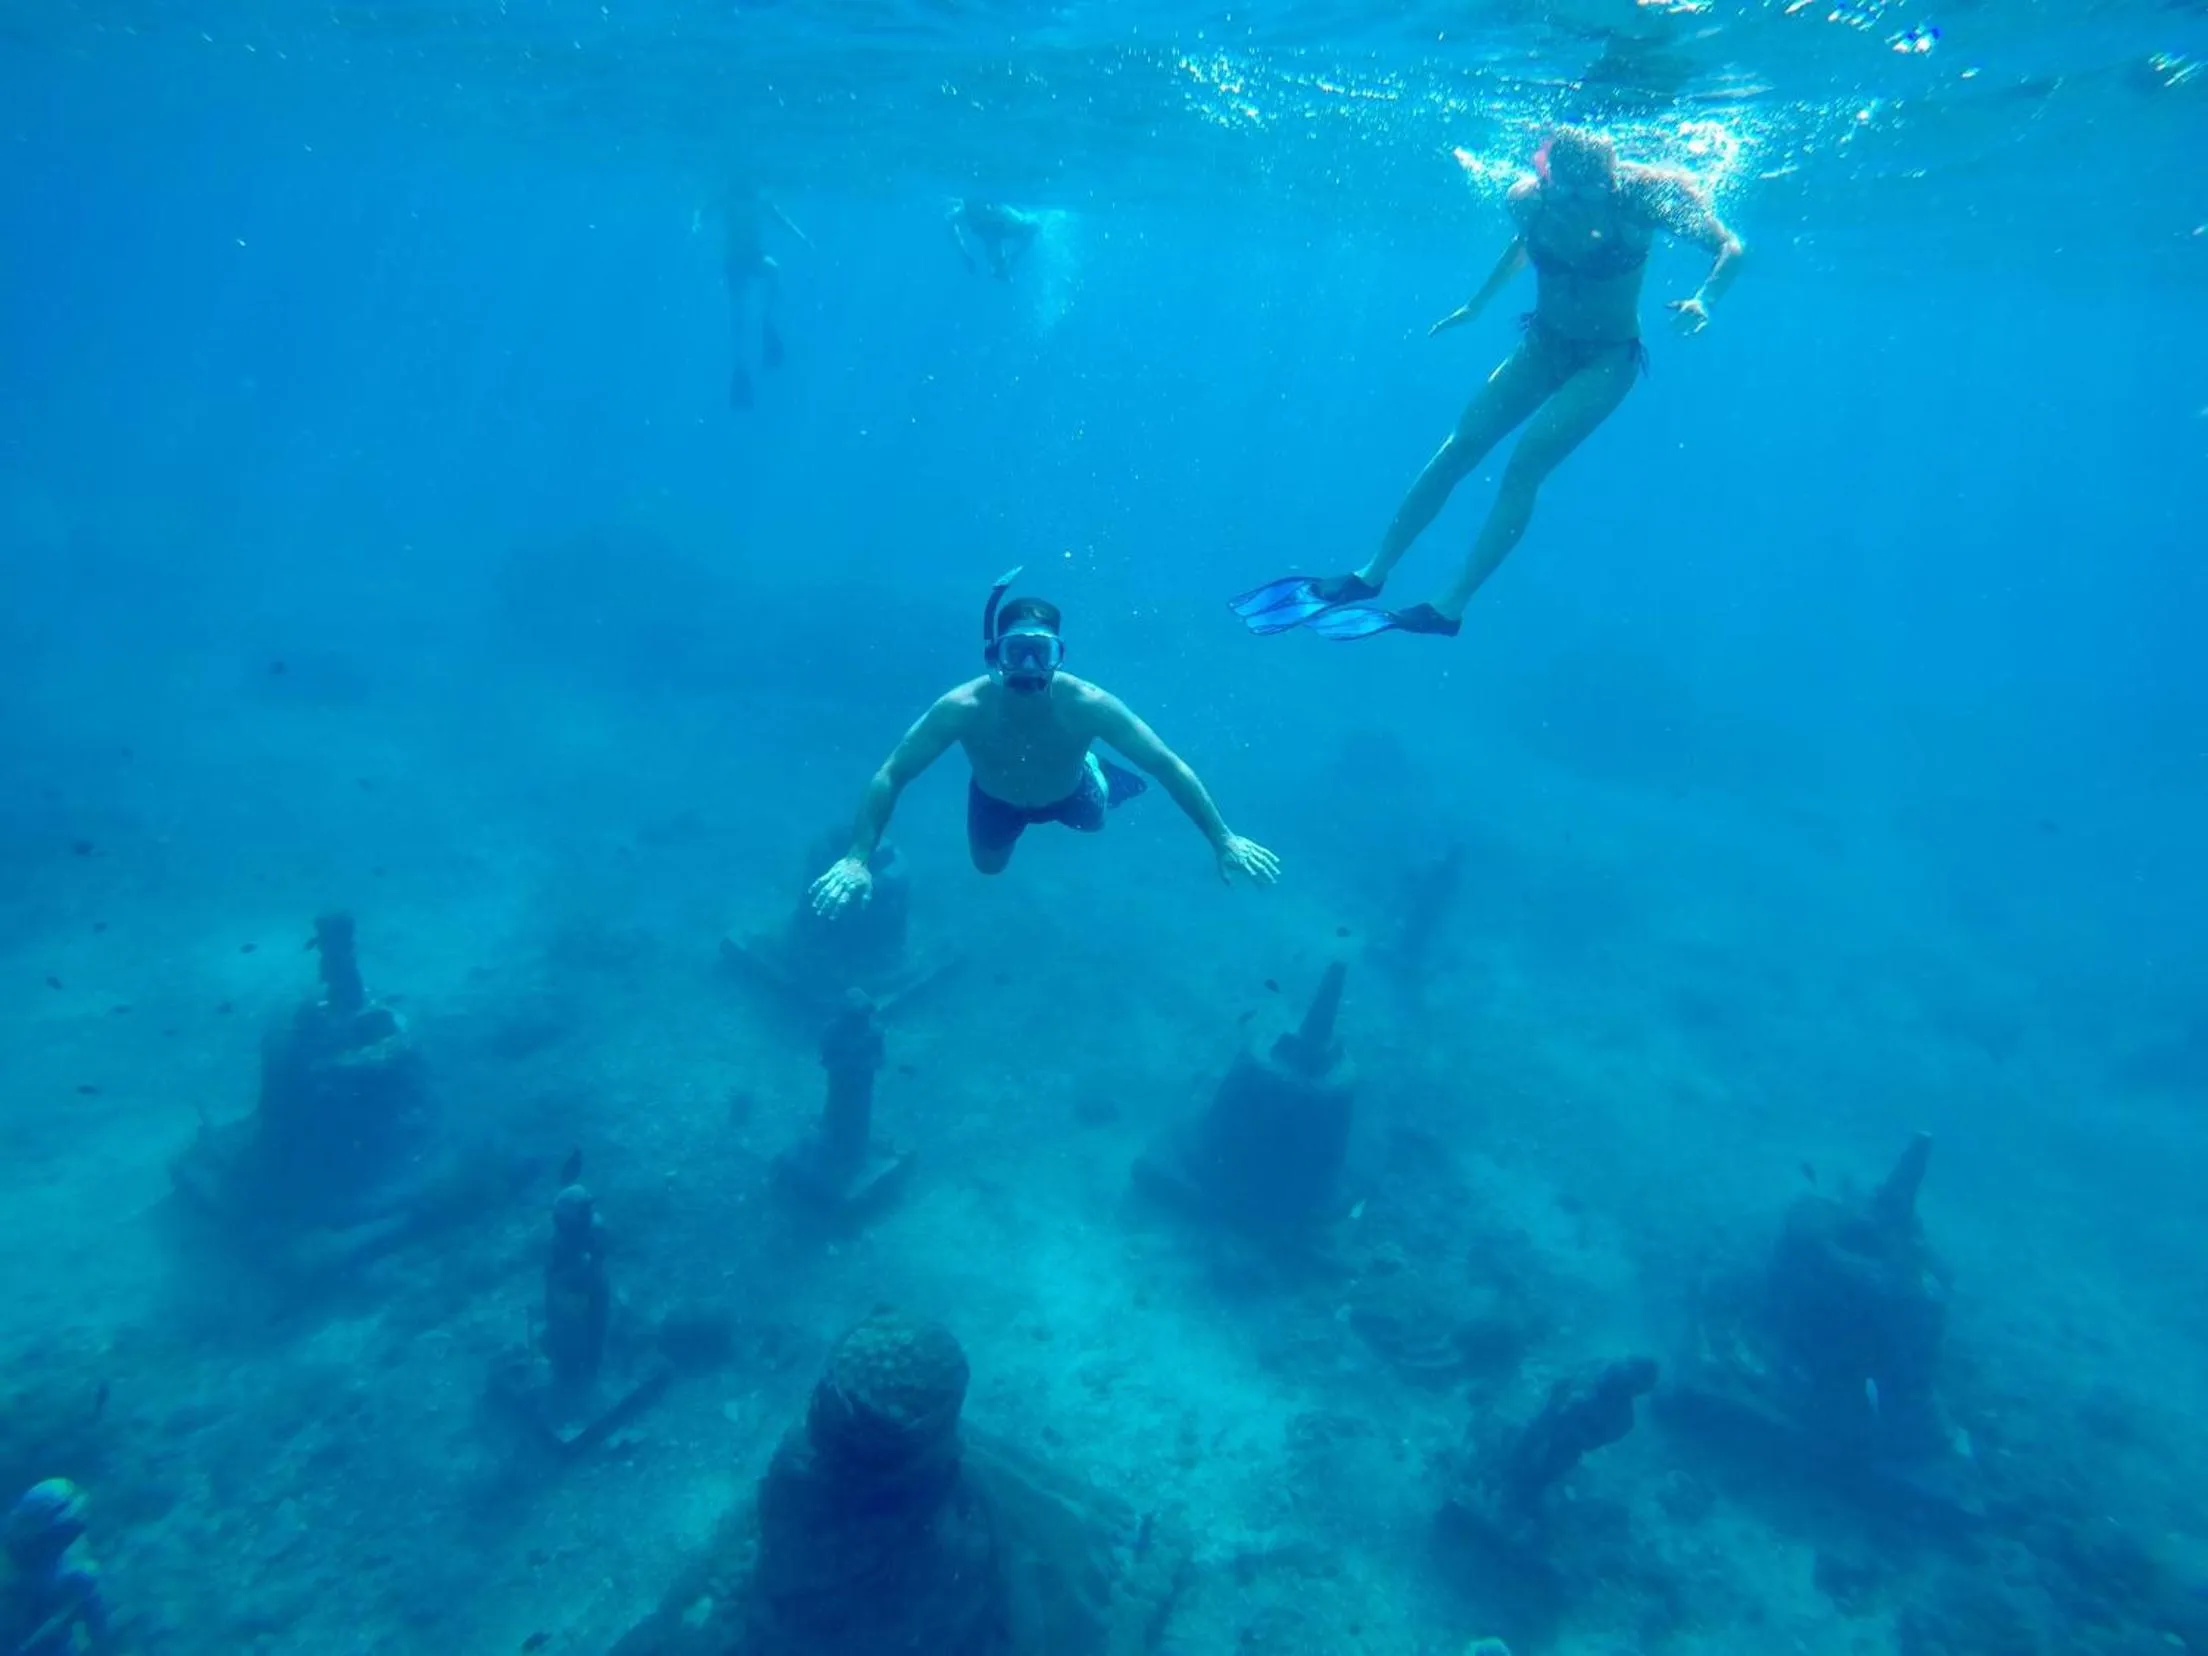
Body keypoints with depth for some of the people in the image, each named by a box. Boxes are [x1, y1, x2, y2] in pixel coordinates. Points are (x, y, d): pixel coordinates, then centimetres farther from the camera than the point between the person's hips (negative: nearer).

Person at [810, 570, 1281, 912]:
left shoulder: (1089, 706, -42)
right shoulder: (963, 708, -42)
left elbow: (1170, 766, -35)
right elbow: (890, 776, -36)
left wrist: (1223, 840, -36)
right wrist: (857, 859, -45)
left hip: (1068, 793, 0)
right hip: (998, 799, 0)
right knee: (988, 866, 26)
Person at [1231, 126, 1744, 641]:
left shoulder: (1640, 196, -24)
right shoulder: (1528, 198, -14)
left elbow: (1730, 248, -17)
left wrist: (1703, 301, -35)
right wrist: (1476, 304, 18)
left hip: (1608, 357, -4)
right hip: (1544, 342, 4)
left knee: (1524, 465, -21)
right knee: (1458, 449, -5)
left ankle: (1450, 608, -21)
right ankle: (1369, 576, 0)